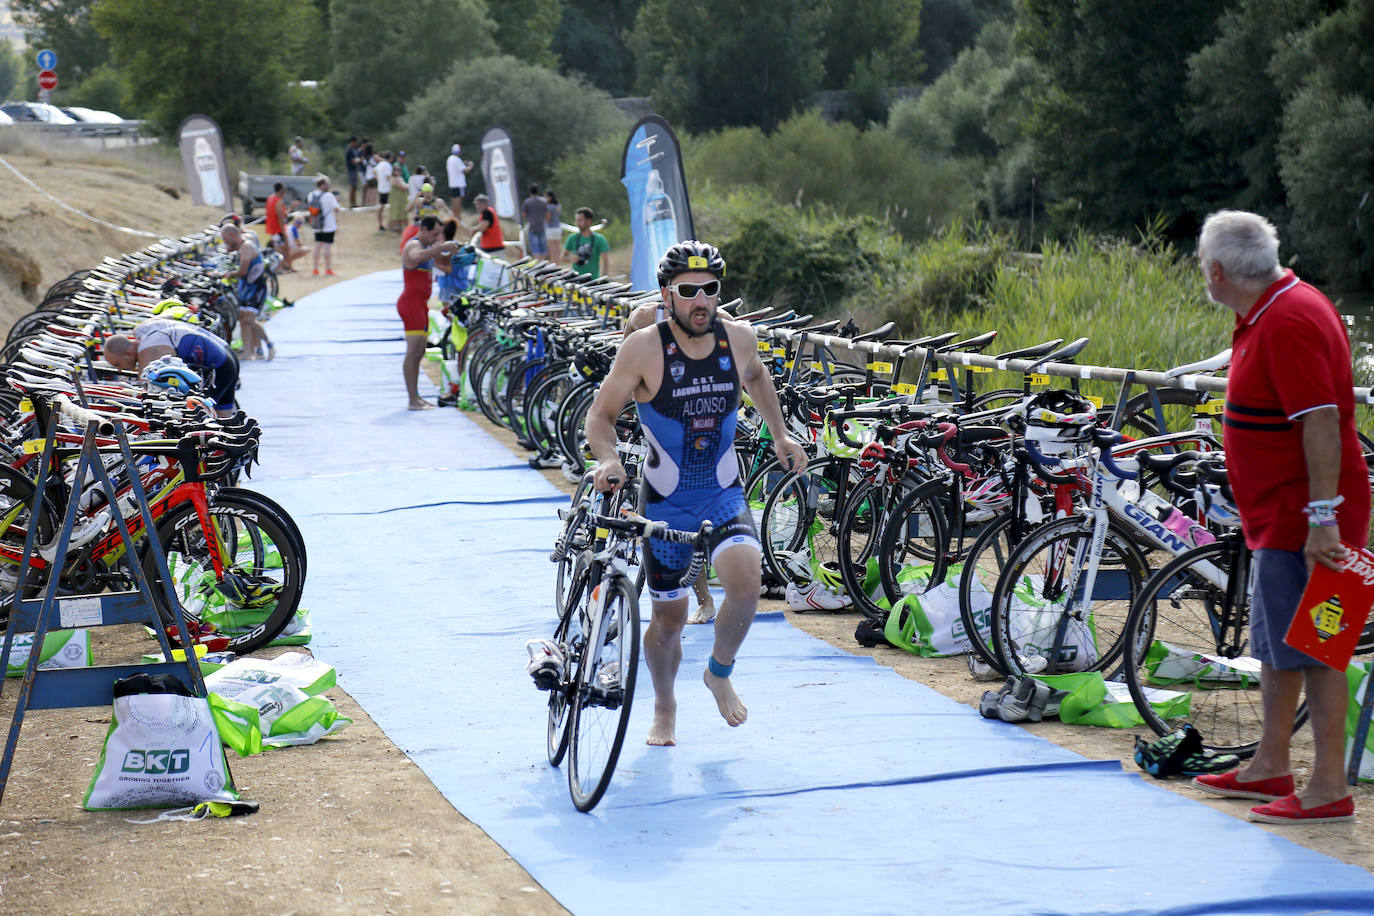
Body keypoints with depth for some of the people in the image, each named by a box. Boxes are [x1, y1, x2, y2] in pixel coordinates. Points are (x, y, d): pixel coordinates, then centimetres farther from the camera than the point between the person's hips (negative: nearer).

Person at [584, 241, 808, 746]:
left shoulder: (740, 338, -5)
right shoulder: (644, 348, -15)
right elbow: (601, 413, -8)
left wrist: (780, 434, 16)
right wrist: (608, 459, -26)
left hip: (724, 496, 2)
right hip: (665, 501, -1)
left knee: (746, 583, -24)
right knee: (669, 616, 8)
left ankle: (720, 672, 6)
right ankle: (664, 708, 36)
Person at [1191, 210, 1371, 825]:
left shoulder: (1288, 323, -22)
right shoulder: (1273, 310, 12)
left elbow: (1322, 422, -27)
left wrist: (1323, 515, -29)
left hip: (1305, 519, -11)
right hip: (1280, 515, 11)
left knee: (1312, 647, -7)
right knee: (1274, 643, 18)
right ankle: (1270, 768, 29)